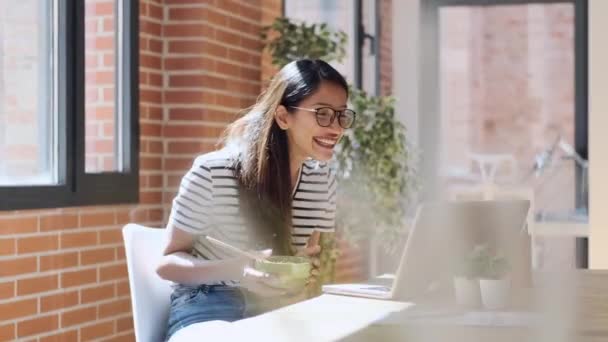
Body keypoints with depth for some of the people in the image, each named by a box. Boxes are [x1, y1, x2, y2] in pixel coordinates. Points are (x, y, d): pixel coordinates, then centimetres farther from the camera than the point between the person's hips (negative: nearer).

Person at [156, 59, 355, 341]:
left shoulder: (323, 180, 3)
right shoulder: (212, 174, -15)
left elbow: (320, 261, 12)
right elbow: (168, 262, -8)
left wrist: (314, 268, -14)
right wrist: (238, 270, -27)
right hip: (210, 307, -5)